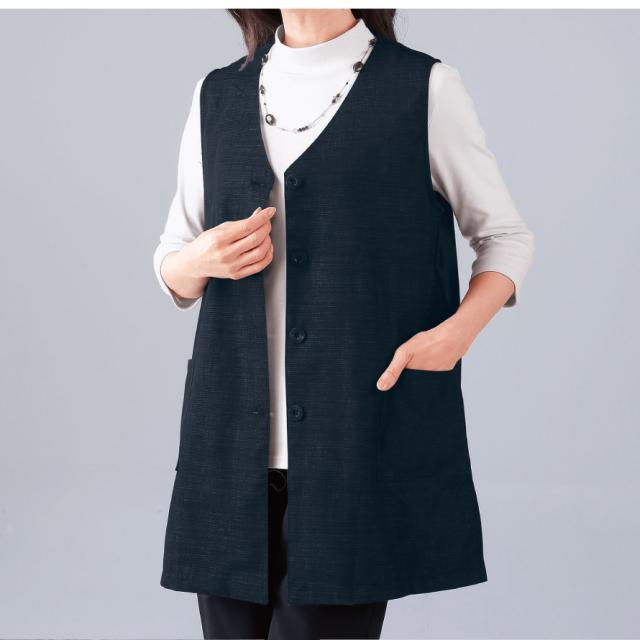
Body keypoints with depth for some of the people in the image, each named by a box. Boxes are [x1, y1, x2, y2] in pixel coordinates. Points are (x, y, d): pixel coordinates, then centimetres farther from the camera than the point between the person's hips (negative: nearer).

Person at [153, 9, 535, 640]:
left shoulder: (426, 89, 1)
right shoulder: (218, 96, 13)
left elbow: (507, 235, 8)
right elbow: (170, 268, 18)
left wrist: (459, 329, -11)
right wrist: (203, 260, -6)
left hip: (363, 440, -3)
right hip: (233, 445, 4)